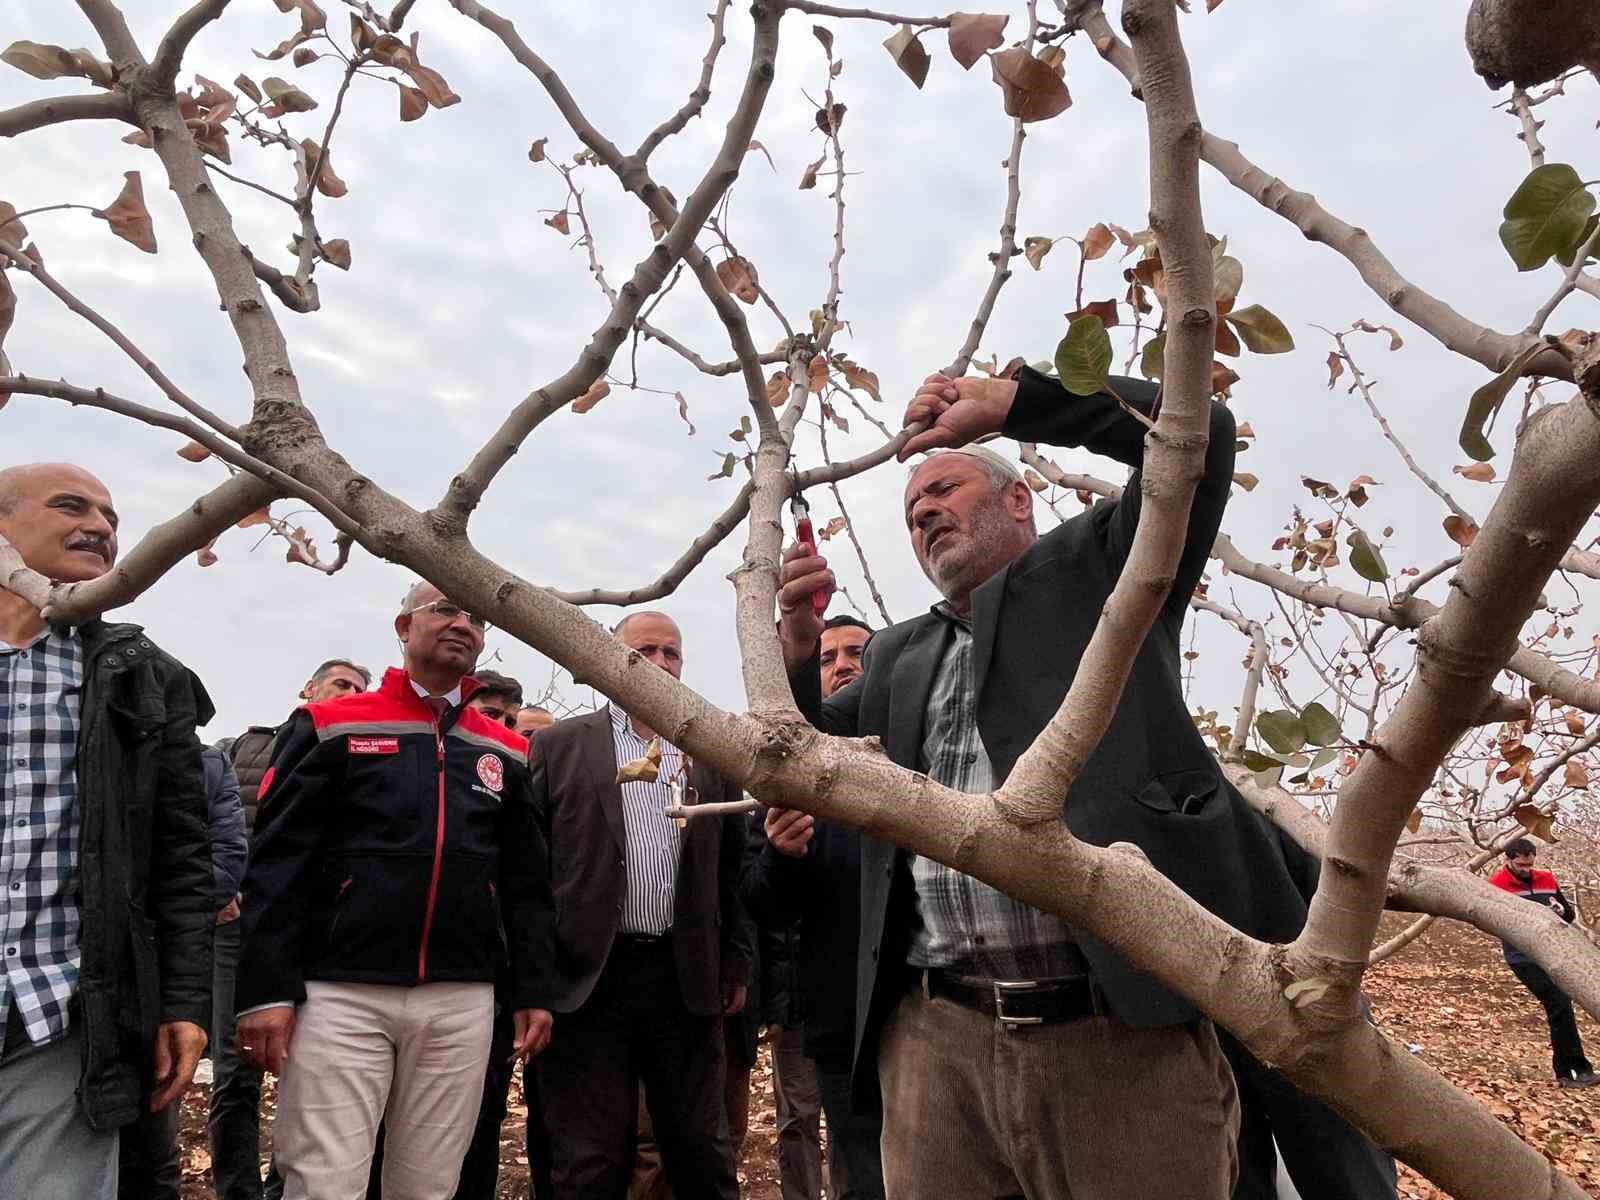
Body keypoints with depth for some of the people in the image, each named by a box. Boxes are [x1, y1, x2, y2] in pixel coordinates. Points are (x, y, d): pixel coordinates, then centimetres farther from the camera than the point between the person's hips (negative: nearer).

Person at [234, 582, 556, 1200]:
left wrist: (533, 992, 9)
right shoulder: (330, 726, 4)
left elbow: (526, 884, 13)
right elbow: (277, 863, -1)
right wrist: (266, 989, -9)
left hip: (462, 1003, 3)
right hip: (340, 994, -3)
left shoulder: (506, 752, 12)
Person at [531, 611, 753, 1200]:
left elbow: (733, 872, 12)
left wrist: (735, 965, 10)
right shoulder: (558, 745, 3)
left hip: (688, 980, 2)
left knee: (702, 1152, 11)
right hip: (589, 977, -2)